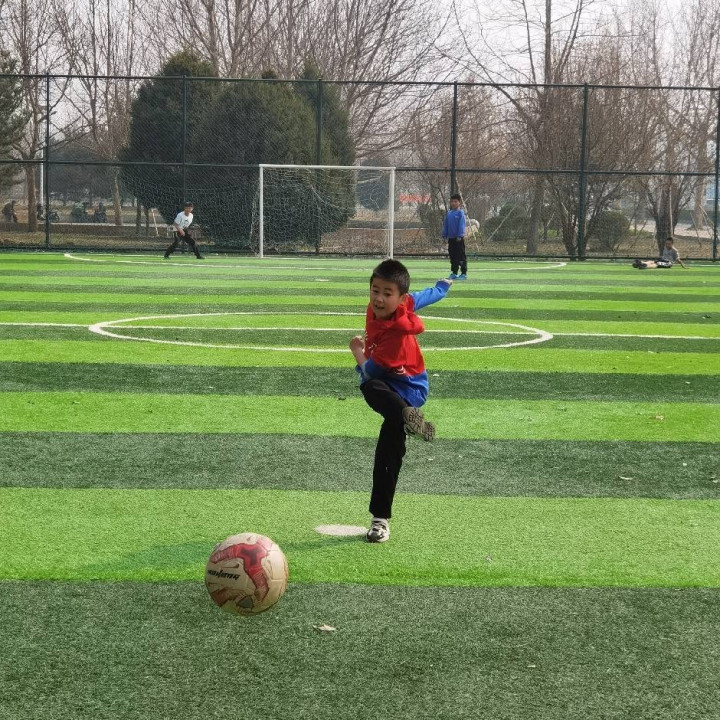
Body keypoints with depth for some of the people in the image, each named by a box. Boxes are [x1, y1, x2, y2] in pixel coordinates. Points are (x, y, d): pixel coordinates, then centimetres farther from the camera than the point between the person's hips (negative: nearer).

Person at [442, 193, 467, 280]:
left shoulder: (461, 213, -7)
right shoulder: (449, 213, 11)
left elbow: (461, 225, -12)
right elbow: (445, 225, 16)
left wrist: (460, 235, -17)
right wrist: (444, 235, 12)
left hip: (459, 238, -6)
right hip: (451, 238, 6)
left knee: (461, 256, -3)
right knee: (453, 256, 12)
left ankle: (464, 273, 0)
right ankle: (454, 273, 18)